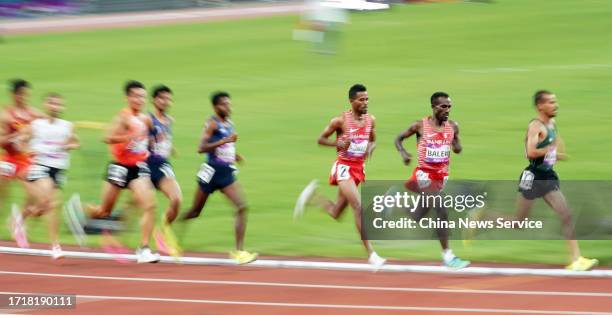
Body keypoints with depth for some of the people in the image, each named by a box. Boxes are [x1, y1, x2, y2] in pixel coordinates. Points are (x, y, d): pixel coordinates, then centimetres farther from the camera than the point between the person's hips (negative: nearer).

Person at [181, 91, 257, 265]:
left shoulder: (230, 125, 12)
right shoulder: (212, 123, -11)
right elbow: (201, 148, -22)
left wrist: (234, 156, 11)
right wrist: (225, 141, -27)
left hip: (227, 172, 7)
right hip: (212, 170, -7)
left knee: (242, 206, -3)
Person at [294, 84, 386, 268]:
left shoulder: (370, 120, 3)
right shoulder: (340, 121, -12)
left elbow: (373, 141, 19)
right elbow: (321, 139, -3)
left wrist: (370, 148, -5)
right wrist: (339, 143, -21)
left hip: (359, 168, 7)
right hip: (343, 167, -7)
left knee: (336, 213, 13)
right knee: (359, 207, -19)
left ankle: (312, 196, 39)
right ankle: (371, 254, -19)